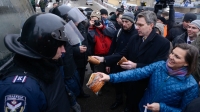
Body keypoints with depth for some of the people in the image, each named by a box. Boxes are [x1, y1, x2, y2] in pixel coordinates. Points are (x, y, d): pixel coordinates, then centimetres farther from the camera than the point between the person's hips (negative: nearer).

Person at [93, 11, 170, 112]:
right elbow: (122, 54, 0)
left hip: (147, 86, -5)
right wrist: (104, 59, -12)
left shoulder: (163, 43, -18)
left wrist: (135, 66, -32)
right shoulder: (135, 38, -1)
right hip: (131, 82, 5)